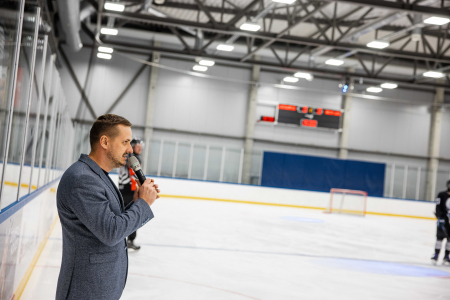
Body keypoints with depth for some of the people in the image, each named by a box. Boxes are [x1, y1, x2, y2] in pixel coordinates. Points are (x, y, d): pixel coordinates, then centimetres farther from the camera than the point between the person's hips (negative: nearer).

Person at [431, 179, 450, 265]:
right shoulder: (442, 195, -3)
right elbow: (438, 207, -7)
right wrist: (440, 218, -16)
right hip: (443, 219, -3)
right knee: (440, 236, -3)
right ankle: (436, 255, 3)